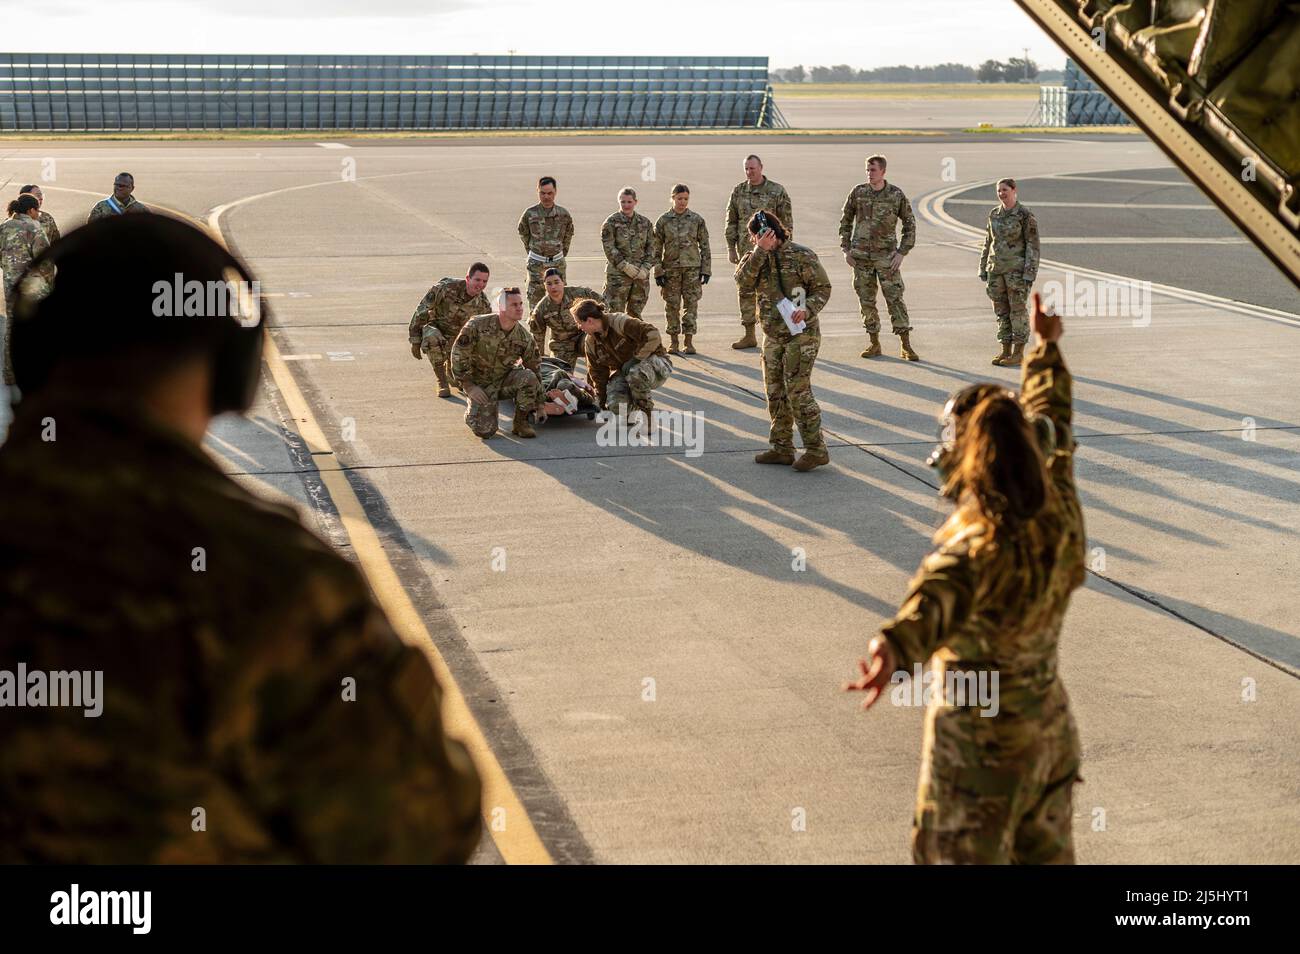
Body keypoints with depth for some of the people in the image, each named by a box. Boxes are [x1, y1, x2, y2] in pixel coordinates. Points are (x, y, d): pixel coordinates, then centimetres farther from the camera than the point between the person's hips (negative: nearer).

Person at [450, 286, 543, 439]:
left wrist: (540, 405, 1)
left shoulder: (524, 337, -9)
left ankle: (520, 423, -8)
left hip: (505, 381, 3)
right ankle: (471, 409, 18)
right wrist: (469, 386, -15)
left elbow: (535, 367, 1)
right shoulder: (478, 325, -19)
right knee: (485, 431, -19)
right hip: (480, 384, -3)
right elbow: (458, 355, -13)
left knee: (528, 377, -29)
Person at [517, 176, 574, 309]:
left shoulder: (563, 214, -2)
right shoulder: (530, 214, -6)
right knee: (535, 296, -1)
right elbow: (523, 234, 11)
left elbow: (569, 234, 15)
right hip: (536, 263, -1)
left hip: (557, 263, 1)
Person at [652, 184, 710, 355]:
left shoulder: (697, 219, 4)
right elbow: (656, 249, 4)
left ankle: (689, 341, 6)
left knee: (691, 304, -1)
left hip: (692, 268, 0)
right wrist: (658, 272, -2)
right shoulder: (663, 221, 2)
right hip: (671, 268, 0)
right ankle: (673, 341, 12)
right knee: (672, 305, 3)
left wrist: (705, 270, 0)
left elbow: (704, 246, 6)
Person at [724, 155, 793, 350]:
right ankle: (749, 336, 13)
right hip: (746, 250, 4)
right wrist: (731, 248, 6)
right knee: (745, 292, 6)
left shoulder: (777, 191, -3)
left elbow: (787, 222, -2)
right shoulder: (738, 192, 7)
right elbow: (731, 222, 11)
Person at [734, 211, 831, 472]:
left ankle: (816, 449, -6)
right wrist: (760, 250, -19)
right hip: (773, 335, 7)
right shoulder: (757, 256, 7)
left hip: (801, 334, -7)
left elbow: (823, 288, -8)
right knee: (776, 392, 10)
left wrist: (807, 309, -24)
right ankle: (782, 448, 20)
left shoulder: (801, 255, -10)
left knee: (798, 391, -12)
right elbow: (743, 278, -11)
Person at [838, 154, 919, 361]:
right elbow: (846, 220, 12)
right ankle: (874, 343, 15)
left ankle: (906, 346, -4)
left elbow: (910, 225, 2)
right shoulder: (858, 192, 2)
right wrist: (846, 249, 6)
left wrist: (901, 253, -5)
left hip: (886, 255, -2)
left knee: (895, 298, -7)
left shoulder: (896, 195, -4)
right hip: (861, 255, 3)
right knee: (866, 300, 5)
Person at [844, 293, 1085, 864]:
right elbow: (1051, 421, 14)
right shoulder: (1057, 509, -5)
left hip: (979, 739, -7)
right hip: (1048, 727, 7)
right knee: (1044, 856, 23)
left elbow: (943, 590, -51)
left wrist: (895, 643, -73)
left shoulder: (979, 542, -27)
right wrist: (1047, 345, 30)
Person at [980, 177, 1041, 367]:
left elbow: (1033, 245, -9)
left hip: (1017, 268, -6)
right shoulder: (994, 213, 8)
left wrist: (1029, 273, -14)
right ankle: (1006, 350, 16)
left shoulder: (1025, 215, -9)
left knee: (1017, 310, -1)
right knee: (1001, 310, 8)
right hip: (996, 268, 6)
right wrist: (983, 268, 12)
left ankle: (1019, 353, 5)